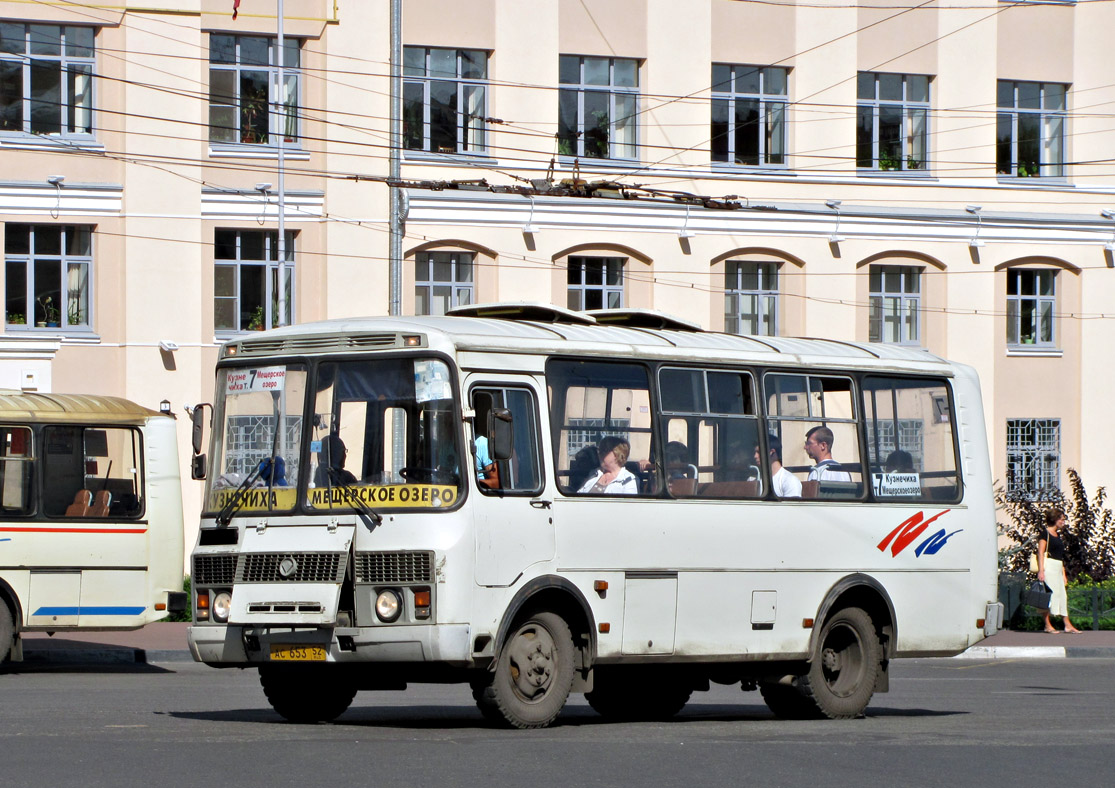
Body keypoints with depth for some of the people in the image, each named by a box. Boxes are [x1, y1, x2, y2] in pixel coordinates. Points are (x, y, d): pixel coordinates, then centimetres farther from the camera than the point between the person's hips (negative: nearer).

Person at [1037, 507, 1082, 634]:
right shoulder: (1045, 534, -5)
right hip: (1048, 566, -8)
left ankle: (1068, 625, 4)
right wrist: (1041, 570, -20)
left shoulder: (1058, 535, 19)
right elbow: (1040, 552, -12)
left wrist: (1064, 575, 22)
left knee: (1062, 595, 4)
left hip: (1058, 569, 8)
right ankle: (1047, 625, -5)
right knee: (1050, 594, -9)